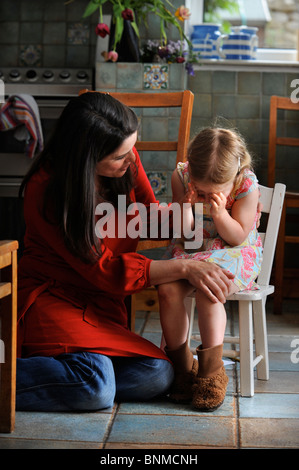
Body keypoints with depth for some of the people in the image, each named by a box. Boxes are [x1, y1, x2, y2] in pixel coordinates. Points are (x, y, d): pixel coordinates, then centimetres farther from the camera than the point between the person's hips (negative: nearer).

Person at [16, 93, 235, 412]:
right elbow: (103, 268, -21)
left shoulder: (127, 161, -4)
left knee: (158, 376, -16)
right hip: (49, 298, -7)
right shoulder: (45, 190, -21)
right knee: (97, 388, -31)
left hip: (103, 303, 7)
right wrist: (184, 268, -25)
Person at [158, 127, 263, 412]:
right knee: (167, 289, -26)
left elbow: (238, 237, -11)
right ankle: (181, 366, -8)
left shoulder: (247, 186, -17)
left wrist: (220, 214, -29)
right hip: (191, 251, 3)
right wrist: (186, 207, -25)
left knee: (207, 290, -34)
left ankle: (211, 371, -19)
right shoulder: (181, 176, -10)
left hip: (233, 255, -3)